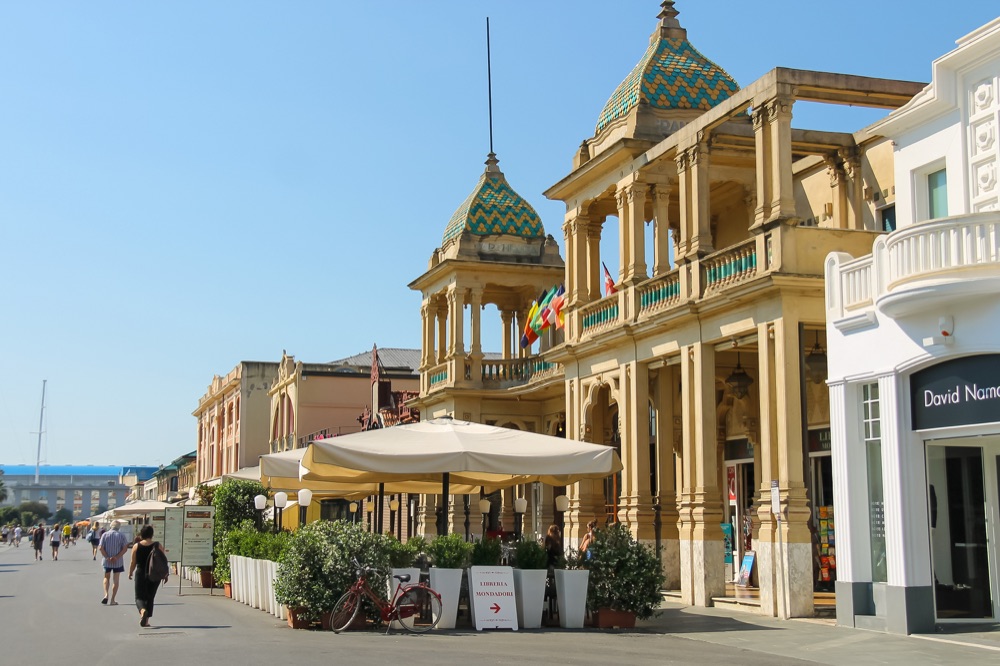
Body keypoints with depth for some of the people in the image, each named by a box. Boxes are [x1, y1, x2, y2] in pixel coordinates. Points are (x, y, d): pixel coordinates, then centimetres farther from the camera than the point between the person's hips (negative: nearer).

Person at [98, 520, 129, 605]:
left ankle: (106, 595, -3)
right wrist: (116, 557, -13)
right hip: (118, 562, -1)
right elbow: (125, 548, -11)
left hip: (107, 561, 1)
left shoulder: (105, 535, -2)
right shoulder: (121, 535, -4)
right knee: (115, 580, 8)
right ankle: (112, 600, 7)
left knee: (106, 578, 18)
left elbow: (101, 548, -10)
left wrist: (107, 558, -10)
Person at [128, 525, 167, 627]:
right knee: (150, 597, 14)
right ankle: (146, 620, 12)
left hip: (141, 574, -1)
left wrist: (130, 573, 16)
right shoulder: (158, 546, -3)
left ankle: (143, 611, -26)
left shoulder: (136, 546, -5)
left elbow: (133, 562, -1)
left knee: (139, 597, 5)